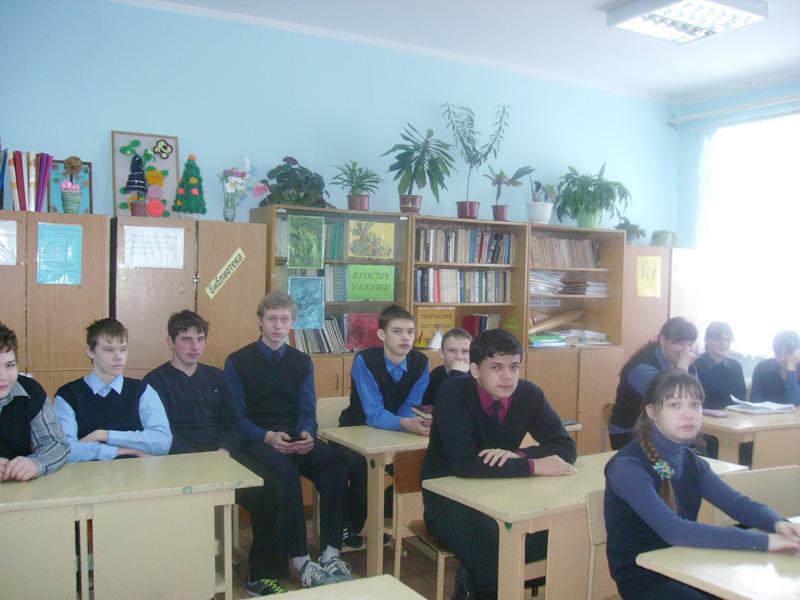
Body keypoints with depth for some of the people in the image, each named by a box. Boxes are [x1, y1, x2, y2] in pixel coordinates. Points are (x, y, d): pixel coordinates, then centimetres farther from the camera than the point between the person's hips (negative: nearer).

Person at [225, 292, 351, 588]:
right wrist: (268, 436, -19)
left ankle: (330, 555, -22)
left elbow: (306, 411, 11)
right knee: (286, 470, -35)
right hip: (255, 439, -3)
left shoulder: (302, 362, 14)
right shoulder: (237, 362, 3)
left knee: (334, 464, -27)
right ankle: (301, 562, -29)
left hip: (294, 437, 4)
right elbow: (237, 417, -2)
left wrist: (306, 434, -13)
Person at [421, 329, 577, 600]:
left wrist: (517, 455, -23)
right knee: (497, 558, -32)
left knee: (555, 542, -17)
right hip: (448, 498, -6)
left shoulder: (529, 394, -6)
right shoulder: (453, 393, -21)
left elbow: (565, 447, -4)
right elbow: (463, 464, -31)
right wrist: (534, 466, -29)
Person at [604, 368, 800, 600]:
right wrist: (762, 541, -33)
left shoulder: (690, 460, 6)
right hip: (643, 579, -7)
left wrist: (779, 524, -21)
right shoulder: (627, 466, -20)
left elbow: (740, 504, 1)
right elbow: (674, 531, -30)